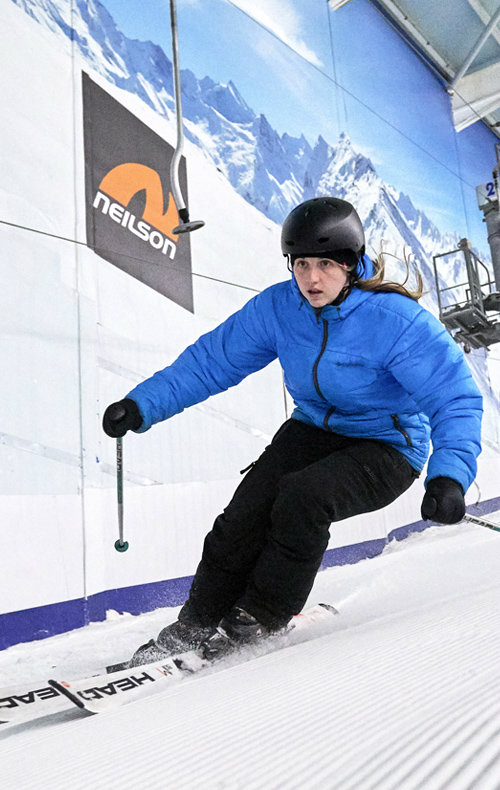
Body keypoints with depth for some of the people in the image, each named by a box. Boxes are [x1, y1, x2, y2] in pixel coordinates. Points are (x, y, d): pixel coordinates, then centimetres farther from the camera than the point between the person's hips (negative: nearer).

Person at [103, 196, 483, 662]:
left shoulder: (397, 320, -23)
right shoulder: (278, 307, -9)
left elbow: (455, 398, -21)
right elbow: (213, 359, -4)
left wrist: (450, 475, -37)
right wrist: (143, 404, -11)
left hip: (386, 449, -4)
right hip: (314, 430, 4)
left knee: (303, 495, -30)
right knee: (247, 511, -16)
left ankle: (257, 620, -9)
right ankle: (197, 622, 3)